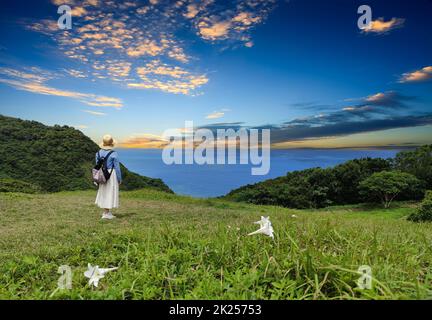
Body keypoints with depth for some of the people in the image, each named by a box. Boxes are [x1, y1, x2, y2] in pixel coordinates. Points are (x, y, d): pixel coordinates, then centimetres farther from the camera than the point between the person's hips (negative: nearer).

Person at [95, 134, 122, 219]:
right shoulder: (114, 154, -14)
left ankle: (106, 211, 25)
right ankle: (106, 214, 4)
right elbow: (117, 167, -12)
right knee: (110, 193, 1)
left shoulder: (98, 153, 2)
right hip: (111, 175, -6)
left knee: (104, 192, 18)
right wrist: (119, 179, -3)